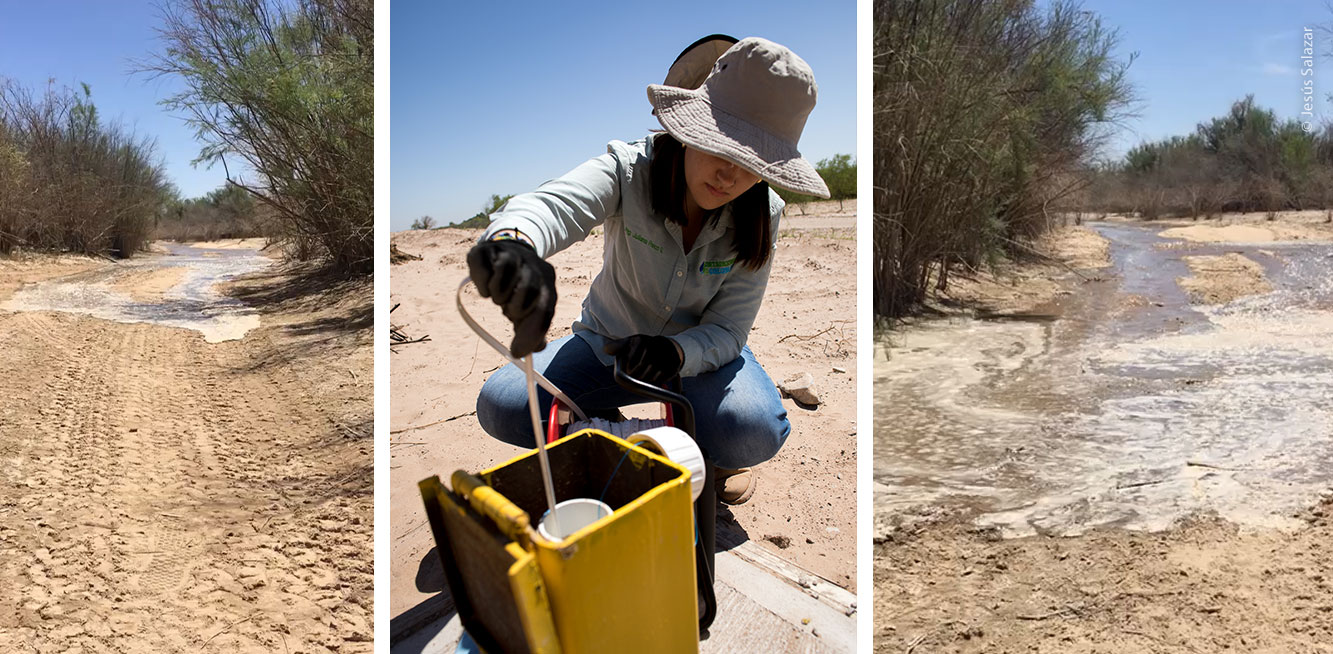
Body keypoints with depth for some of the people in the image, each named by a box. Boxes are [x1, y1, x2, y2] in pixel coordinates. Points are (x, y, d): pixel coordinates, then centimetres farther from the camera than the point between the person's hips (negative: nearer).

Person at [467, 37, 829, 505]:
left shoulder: (760, 216, -18)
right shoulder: (629, 168, -23)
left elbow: (726, 330, -17)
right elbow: (552, 204, -44)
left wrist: (675, 353, -41)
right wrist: (513, 243, -70)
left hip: (699, 350, 0)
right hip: (609, 340, 1)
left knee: (755, 428, -32)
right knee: (500, 406, -21)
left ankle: (704, 450, 6)